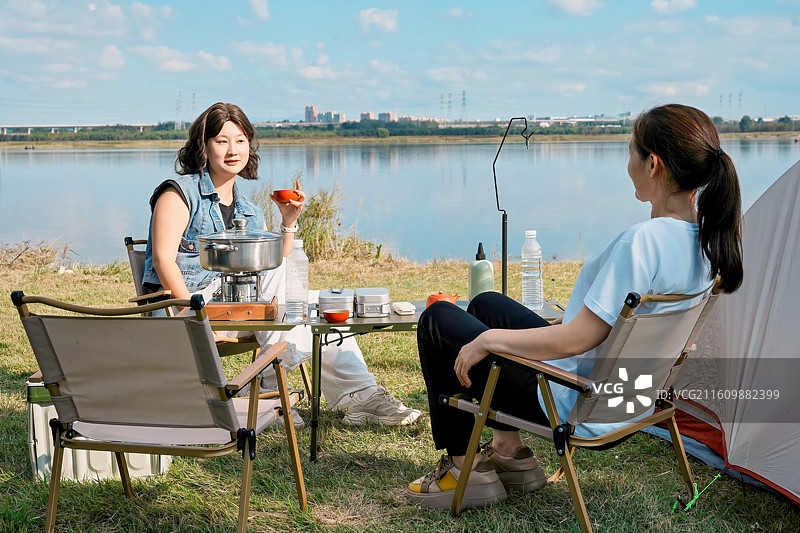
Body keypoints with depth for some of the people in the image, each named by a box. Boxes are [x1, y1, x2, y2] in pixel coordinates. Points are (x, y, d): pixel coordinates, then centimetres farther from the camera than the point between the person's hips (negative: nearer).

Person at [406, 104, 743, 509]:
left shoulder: (643, 242, -31)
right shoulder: (706, 237, -3)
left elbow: (577, 339, -29)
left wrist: (487, 340, -17)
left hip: (578, 406, -9)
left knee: (437, 321, 7)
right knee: (487, 304, 26)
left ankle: (465, 467, 16)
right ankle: (509, 452, 28)